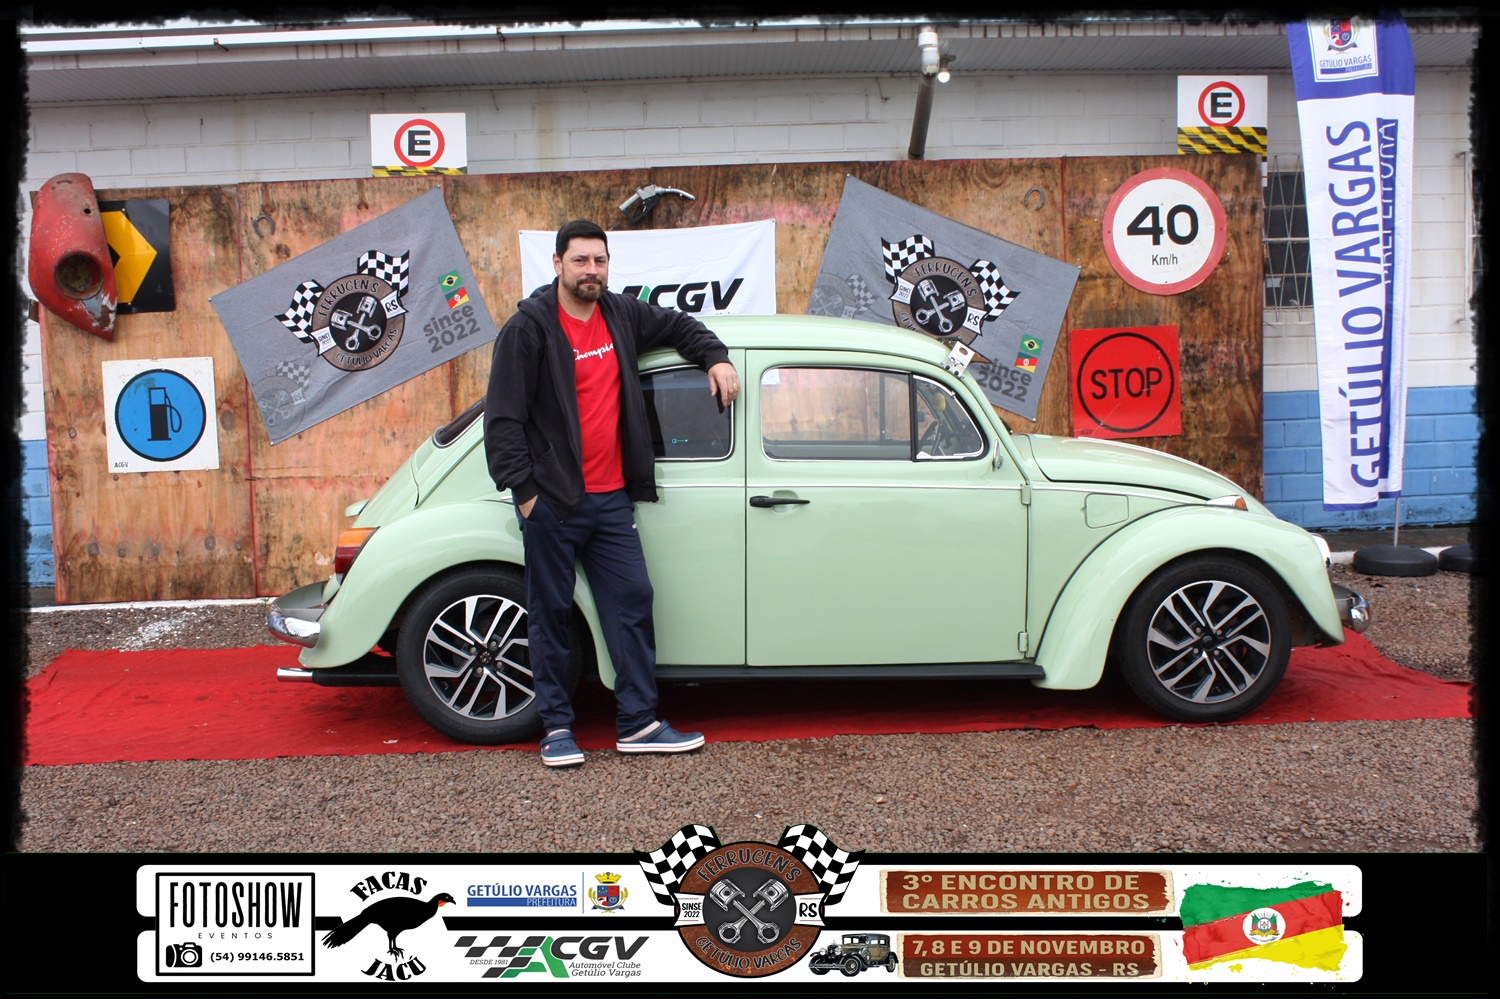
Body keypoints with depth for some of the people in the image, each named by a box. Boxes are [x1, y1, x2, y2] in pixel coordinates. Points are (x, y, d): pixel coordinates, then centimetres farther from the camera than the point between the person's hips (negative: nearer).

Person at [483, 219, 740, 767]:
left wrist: (715, 358, 13)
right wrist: (524, 489, -13)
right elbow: (502, 419, -9)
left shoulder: (622, 314, 9)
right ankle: (557, 727, 16)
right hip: (552, 501, -5)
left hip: (611, 496, 5)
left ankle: (638, 723, 13)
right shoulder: (528, 328, -8)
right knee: (552, 612, 4)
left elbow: (677, 325, 29)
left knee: (633, 602, 4)